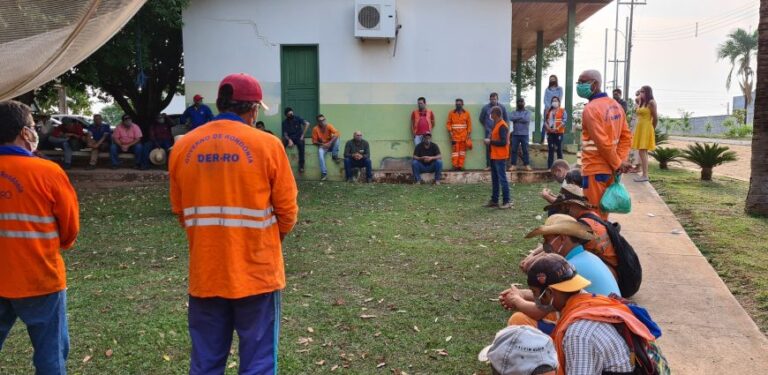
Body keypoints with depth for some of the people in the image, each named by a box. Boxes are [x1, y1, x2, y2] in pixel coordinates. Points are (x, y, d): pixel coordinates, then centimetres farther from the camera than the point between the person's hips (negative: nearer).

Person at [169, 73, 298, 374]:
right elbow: (287, 211, -4)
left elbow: (180, 211, 9)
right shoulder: (267, 145, -9)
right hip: (256, 271, -3)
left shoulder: (183, 147, 1)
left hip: (205, 273, 4)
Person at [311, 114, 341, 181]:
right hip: (322, 146, -1)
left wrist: (330, 143, -36)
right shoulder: (315, 129, -13)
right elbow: (314, 141, -7)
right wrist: (322, 144, -22)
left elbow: (337, 133, -27)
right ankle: (324, 173, -37)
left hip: (331, 145, 1)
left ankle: (335, 156, -17)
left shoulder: (329, 126, -13)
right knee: (320, 153, -34)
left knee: (336, 137, -26)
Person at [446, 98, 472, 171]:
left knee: (462, 150, 3)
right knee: (455, 150, -4)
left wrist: (469, 134, 0)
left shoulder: (467, 113, 6)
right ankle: (455, 166, -2)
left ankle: (461, 166, 7)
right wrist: (450, 132, -9)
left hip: (463, 136, 1)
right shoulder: (451, 113, 4)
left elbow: (469, 124, 6)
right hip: (455, 136, -1)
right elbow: (448, 123, 3)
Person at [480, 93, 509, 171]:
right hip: (489, 132, 0)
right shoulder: (485, 108, 1)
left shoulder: (502, 107, 3)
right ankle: (488, 165, 8)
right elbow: (481, 119, 13)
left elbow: (506, 119, 11)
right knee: (489, 149, 1)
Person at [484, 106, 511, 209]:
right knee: (494, 179, 12)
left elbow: (503, 142, -22)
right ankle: (494, 201, 18)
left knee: (502, 179, -7)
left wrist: (490, 142, -16)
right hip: (494, 156, 10)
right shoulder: (497, 125, 14)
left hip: (500, 157, -10)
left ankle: (507, 201, -2)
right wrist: (490, 140, 5)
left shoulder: (502, 126, -16)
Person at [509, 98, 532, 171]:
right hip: (515, 134, 2)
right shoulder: (514, 112, 12)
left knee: (525, 150, 1)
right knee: (514, 150, 0)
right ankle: (513, 165, 3)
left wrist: (516, 119, -6)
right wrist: (521, 117, -11)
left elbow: (526, 119, -15)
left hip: (524, 134, -2)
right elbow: (511, 118, -10)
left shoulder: (527, 112, 5)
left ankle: (527, 165, 6)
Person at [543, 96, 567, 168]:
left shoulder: (562, 111, 3)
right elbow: (545, 121, 10)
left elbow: (564, 121, -8)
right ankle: (549, 167, 4)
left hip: (559, 133, -4)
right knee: (550, 150, 3)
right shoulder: (548, 111, 17)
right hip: (550, 133, 4)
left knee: (559, 149, -4)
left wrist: (557, 128, -18)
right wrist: (548, 127, -9)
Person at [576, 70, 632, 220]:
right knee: (603, 210, 18)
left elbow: (603, 143, -21)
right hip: (610, 168, 8)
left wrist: (617, 164, -10)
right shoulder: (615, 105, 9)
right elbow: (626, 136, 8)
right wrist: (621, 161, 1)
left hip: (595, 169, -8)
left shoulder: (591, 109, -18)